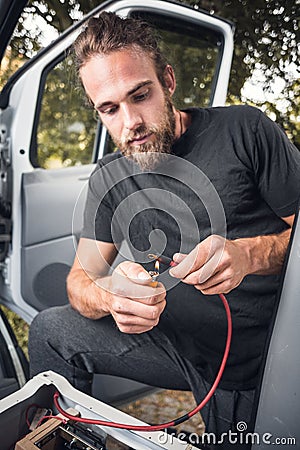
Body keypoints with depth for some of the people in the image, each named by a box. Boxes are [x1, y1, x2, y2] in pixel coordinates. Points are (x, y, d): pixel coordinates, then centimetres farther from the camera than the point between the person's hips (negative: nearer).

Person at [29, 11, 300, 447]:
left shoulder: (243, 130, -12)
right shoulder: (109, 178, 0)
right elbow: (82, 277, -2)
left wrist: (250, 253, -31)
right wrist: (110, 294, -27)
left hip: (258, 361, -2)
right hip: (182, 339, 4)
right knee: (51, 330, 1)